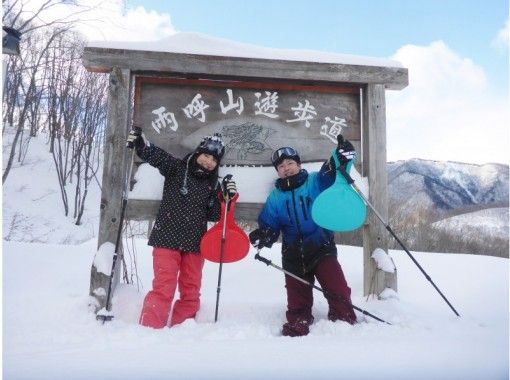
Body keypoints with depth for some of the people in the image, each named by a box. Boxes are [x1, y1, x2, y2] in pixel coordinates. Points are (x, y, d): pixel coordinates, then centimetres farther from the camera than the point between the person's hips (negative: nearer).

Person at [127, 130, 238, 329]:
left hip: (194, 243, 5)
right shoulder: (176, 168, 1)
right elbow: (154, 155, -13)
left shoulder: (213, 184, 10)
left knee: (191, 293, 11)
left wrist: (226, 197, -9)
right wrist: (139, 142, -31)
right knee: (163, 289, -9)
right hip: (167, 238, -4)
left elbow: (214, 215, 5)